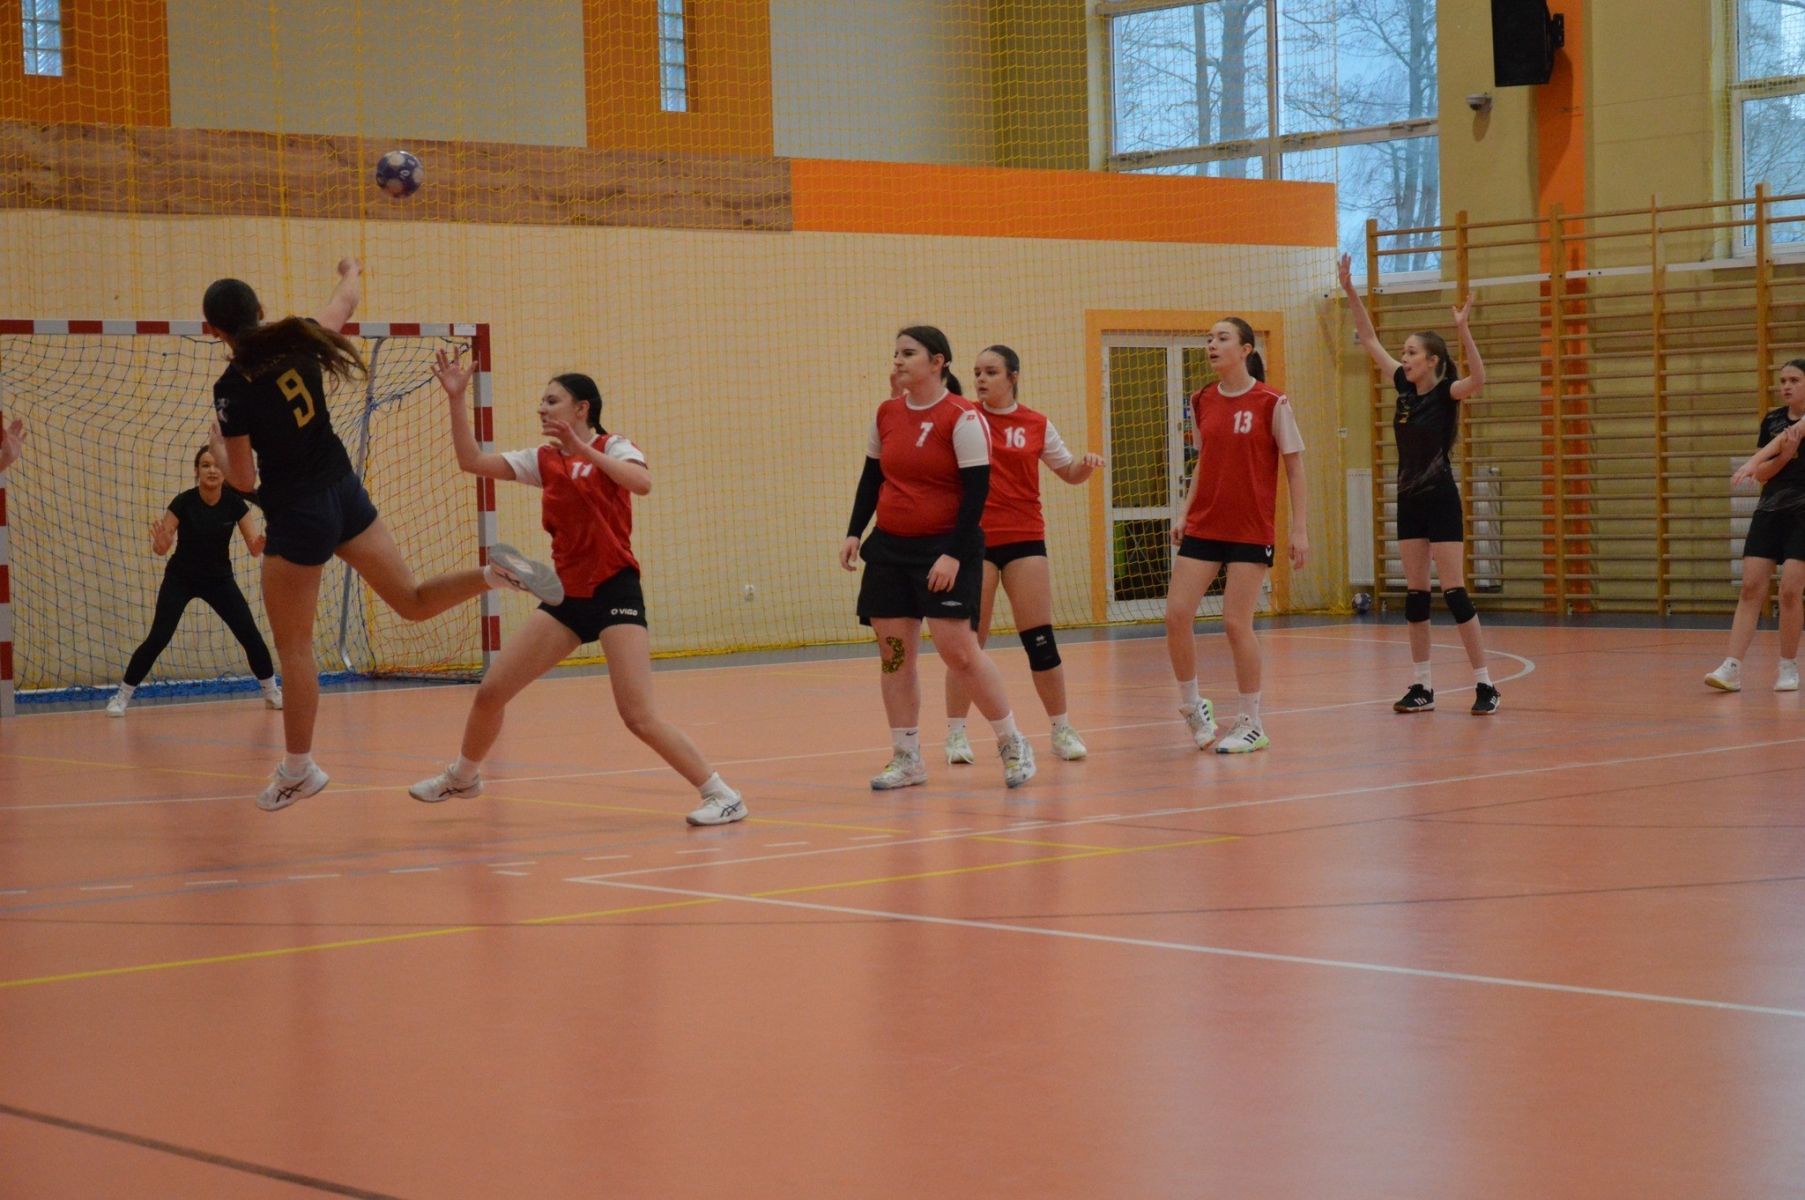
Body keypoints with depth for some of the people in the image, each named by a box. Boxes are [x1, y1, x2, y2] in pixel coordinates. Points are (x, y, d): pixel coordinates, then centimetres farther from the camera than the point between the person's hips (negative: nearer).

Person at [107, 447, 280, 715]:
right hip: (180, 579, -2)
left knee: (250, 634, -8)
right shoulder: (183, 503, -21)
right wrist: (160, 543, -42)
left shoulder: (235, 503, -14)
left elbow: (254, 547, -15)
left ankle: (271, 691, 12)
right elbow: (159, 549, -18)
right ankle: (122, 696, -3)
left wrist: (261, 543, -39)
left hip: (219, 579, 2)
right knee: (158, 637, -14)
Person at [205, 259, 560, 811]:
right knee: (414, 602, 16)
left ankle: (298, 768, 17)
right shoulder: (300, 341, -3)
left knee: (293, 646, 8)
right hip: (345, 493, 6)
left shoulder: (233, 389, -18)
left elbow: (243, 481, -12)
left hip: (296, 519, -6)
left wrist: (217, 445, 9)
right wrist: (352, 271, 42)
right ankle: (494, 572, -8)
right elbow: (345, 302, 20)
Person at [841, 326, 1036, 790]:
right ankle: (906, 759, 13)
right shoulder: (886, 414, 8)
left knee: (958, 650, -11)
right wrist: (854, 533, 9)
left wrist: (954, 555, -18)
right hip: (889, 547, 6)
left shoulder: (962, 419, -11)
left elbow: (977, 490, -13)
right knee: (893, 654, 4)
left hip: (945, 549, -6)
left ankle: (1013, 745, 5)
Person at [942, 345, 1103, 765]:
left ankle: (1061, 729, 12)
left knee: (1040, 638, 1)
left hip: (1024, 538, 1)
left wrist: (1086, 464, -6)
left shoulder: (1037, 425, 6)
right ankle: (956, 732, 10)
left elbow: (1069, 472, 15)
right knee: (969, 639, 0)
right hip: (974, 540, -1)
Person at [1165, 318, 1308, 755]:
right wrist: (1185, 513, 11)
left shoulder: (1271, 403, -7)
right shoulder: (1201, 402, 7)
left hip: (1251, 529, -5)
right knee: (1177, 613, -7)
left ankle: (1252, 724, 8)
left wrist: (1299, 529, -8)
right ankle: (1192, 707, 12)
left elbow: (1294, 468, -4)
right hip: (1203, 526, 5)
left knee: (1236, 622, -6)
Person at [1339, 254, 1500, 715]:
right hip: (1409, 501, 7)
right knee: (1415, 594, 6)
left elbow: (1477, 379, -32)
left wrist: (1463, 330, -41)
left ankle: (1485, 685, -6)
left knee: (1454, 592, -9)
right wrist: (1351, 292, 6)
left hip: (1440, 500, -7)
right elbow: (1370, 341, 12)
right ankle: (1422, 686, 11)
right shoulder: (1405, 388, 7)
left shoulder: (1445, 393, -10)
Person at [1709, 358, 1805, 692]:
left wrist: (1752, 463, -39)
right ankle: (1732, 668, -12)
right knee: (1751, 588, -7)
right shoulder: (1771, 420, 8)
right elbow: (1763, 475, 6)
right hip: (1769, 513, 4)